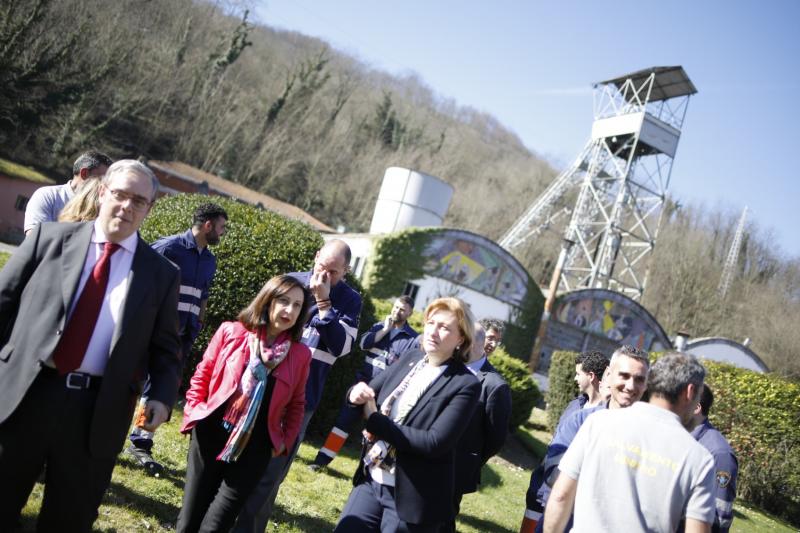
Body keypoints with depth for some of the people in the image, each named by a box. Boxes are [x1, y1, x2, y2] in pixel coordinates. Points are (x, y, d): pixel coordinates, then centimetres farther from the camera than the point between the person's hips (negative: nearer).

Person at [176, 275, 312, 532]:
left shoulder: (300, 355, -1)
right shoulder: (231, 332, -3)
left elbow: (296, 404, 10)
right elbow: (202, 375, 7)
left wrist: (285, 441, 4)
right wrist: (194, 413, -1)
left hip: (253, 451, 0)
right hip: (209, 438, 1)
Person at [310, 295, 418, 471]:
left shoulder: (413, 338, -2)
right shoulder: (379, 327, 10)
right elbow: (363, 343, -7)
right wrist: (385, 330, -9)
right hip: (362, 383, 3)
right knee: (343, 421, 4)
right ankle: (323, 458, 12)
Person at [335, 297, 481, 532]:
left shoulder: (466, 384, -15)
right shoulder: (410, 359, 4)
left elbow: (435, 442, -22)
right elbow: (371, 394, 10)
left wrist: (375, 420, -17)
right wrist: (357, 393, -15)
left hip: (411, 497, -5)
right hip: (371, 481, 5)